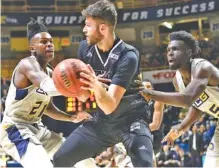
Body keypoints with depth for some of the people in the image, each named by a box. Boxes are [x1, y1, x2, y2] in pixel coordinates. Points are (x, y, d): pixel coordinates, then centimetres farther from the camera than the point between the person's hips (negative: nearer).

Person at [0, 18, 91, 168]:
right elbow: (49, 87, -40)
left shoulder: (50, 73, 11)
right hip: (15, 129, -10)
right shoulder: (27, 64, -19)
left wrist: (71, 118, 3)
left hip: (36, 128, 10)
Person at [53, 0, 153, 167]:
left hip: (130, 119, -6)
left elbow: (110, 106, -32)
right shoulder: (85, 48, -7)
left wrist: (96, 85, -51)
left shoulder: (127, 56, -26)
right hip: (101, 121, 6)